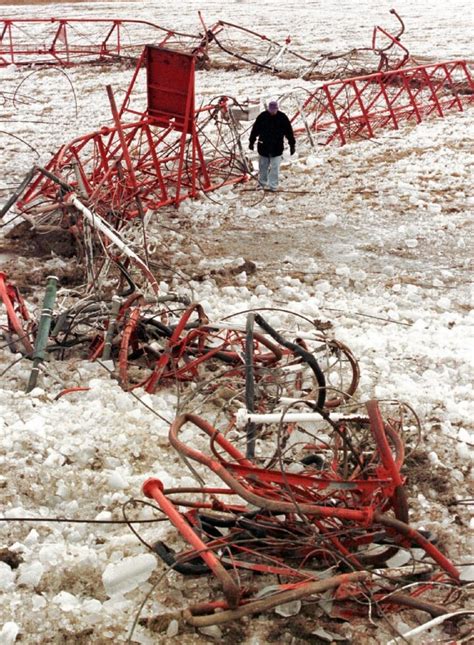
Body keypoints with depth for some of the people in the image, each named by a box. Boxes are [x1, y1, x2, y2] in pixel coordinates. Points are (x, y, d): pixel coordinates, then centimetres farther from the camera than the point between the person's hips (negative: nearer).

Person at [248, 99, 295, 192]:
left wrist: (292, 145, -1)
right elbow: (255, 129, 5)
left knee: (275, 167, 0)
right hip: (263, 147, 1)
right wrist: (251, 142, 9)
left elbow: (289, 132, -2)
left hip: (277, 148, -1)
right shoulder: (262, 116, -6)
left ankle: (273, 186, 8)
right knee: (263, 166, 13)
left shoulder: (282, 117, -7)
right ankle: (262, 183, 30)